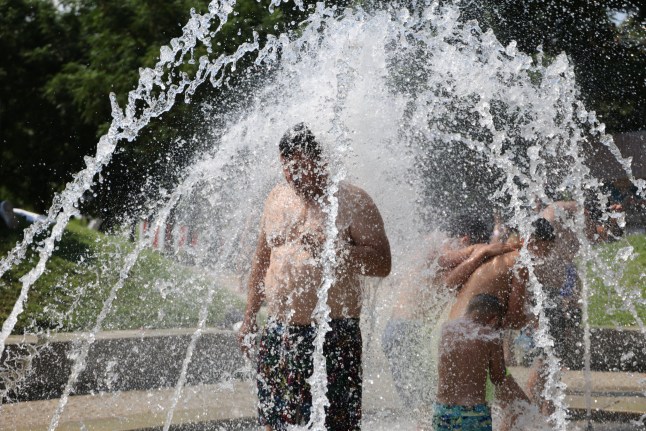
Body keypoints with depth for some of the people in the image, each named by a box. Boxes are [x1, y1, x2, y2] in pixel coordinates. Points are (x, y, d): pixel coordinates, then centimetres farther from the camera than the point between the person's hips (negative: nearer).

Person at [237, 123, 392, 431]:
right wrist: (249, 318, 21)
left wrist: (330, 248, -23)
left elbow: (382, 263, -12)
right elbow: (262, 261, 23)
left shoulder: (352, 201, -5)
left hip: (333, 334, -6)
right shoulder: (277, 198, 13)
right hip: (278, 332, 6)